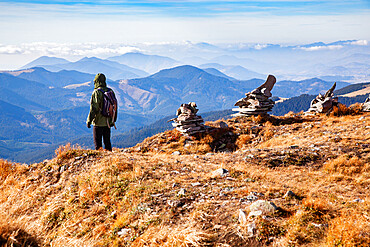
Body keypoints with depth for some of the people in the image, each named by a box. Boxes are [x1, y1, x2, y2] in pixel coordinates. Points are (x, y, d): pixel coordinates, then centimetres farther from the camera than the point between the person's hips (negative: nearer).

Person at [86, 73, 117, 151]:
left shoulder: (96, 92, -13)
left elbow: (93, 108, -17)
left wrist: (89, 121, -11)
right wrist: (113, 120, 21)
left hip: (98, 122, -6)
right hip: (108, 122, 6)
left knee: (98, 142, 1)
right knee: (107, 141, 14)